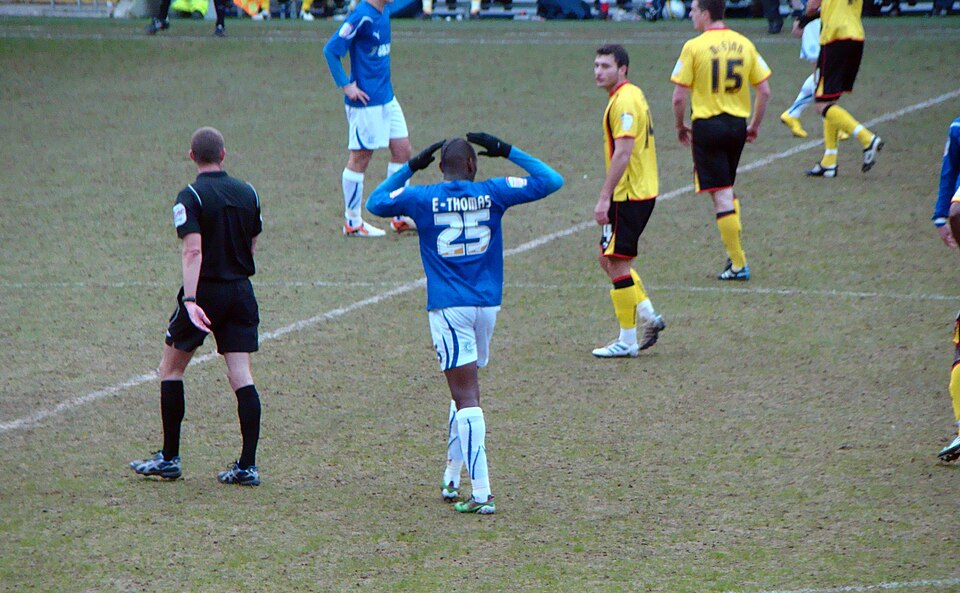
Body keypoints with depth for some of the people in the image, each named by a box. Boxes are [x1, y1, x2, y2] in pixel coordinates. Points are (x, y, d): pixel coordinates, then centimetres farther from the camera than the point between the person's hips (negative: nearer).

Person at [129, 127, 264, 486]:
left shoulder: (191, 197, -11)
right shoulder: (248, 193, 6)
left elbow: (193, 251, -22)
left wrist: (190, 300, -29)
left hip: (205, 292, -4)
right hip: (241, 291, 4)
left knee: (171, 370, 12)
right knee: (241, 377, 1)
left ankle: (169, 458, 13)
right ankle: (247, 466, -4)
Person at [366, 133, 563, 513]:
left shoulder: (422, 198, -2)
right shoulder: (491, 194, 1)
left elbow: (375, 202, 16)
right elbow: (550, 181, 8)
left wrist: (411, 167, 21)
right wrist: (507, 152, 15)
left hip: (448, 307, -3)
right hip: (487, 305, 3)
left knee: (466, 396, -7)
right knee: (465, 392, 19)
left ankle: (481, 494, -14)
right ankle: (452, 480, 25)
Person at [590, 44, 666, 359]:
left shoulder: (624, 102, -17)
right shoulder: (633, 95, 15)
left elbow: (622, 153, -23)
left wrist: (604, 197, -23)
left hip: (629, 196, -10)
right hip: (641, 191, 10)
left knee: (617, 263, -4)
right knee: (608, 259, 17)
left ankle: (627, 342, 2)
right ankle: (648, 315, 18)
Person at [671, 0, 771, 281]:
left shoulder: (694, 47, -10)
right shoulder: (744, 44, 4)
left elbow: (680, 96, -11)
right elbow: (764, 91, 4)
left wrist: (680, 126, 5)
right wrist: (755, 126, 16)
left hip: (707, 124, -5)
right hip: (737, 124, 5)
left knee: (721, 195, -2)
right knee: (728, 189, 22)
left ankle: (738, 264, -2)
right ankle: (735, 254, 18)